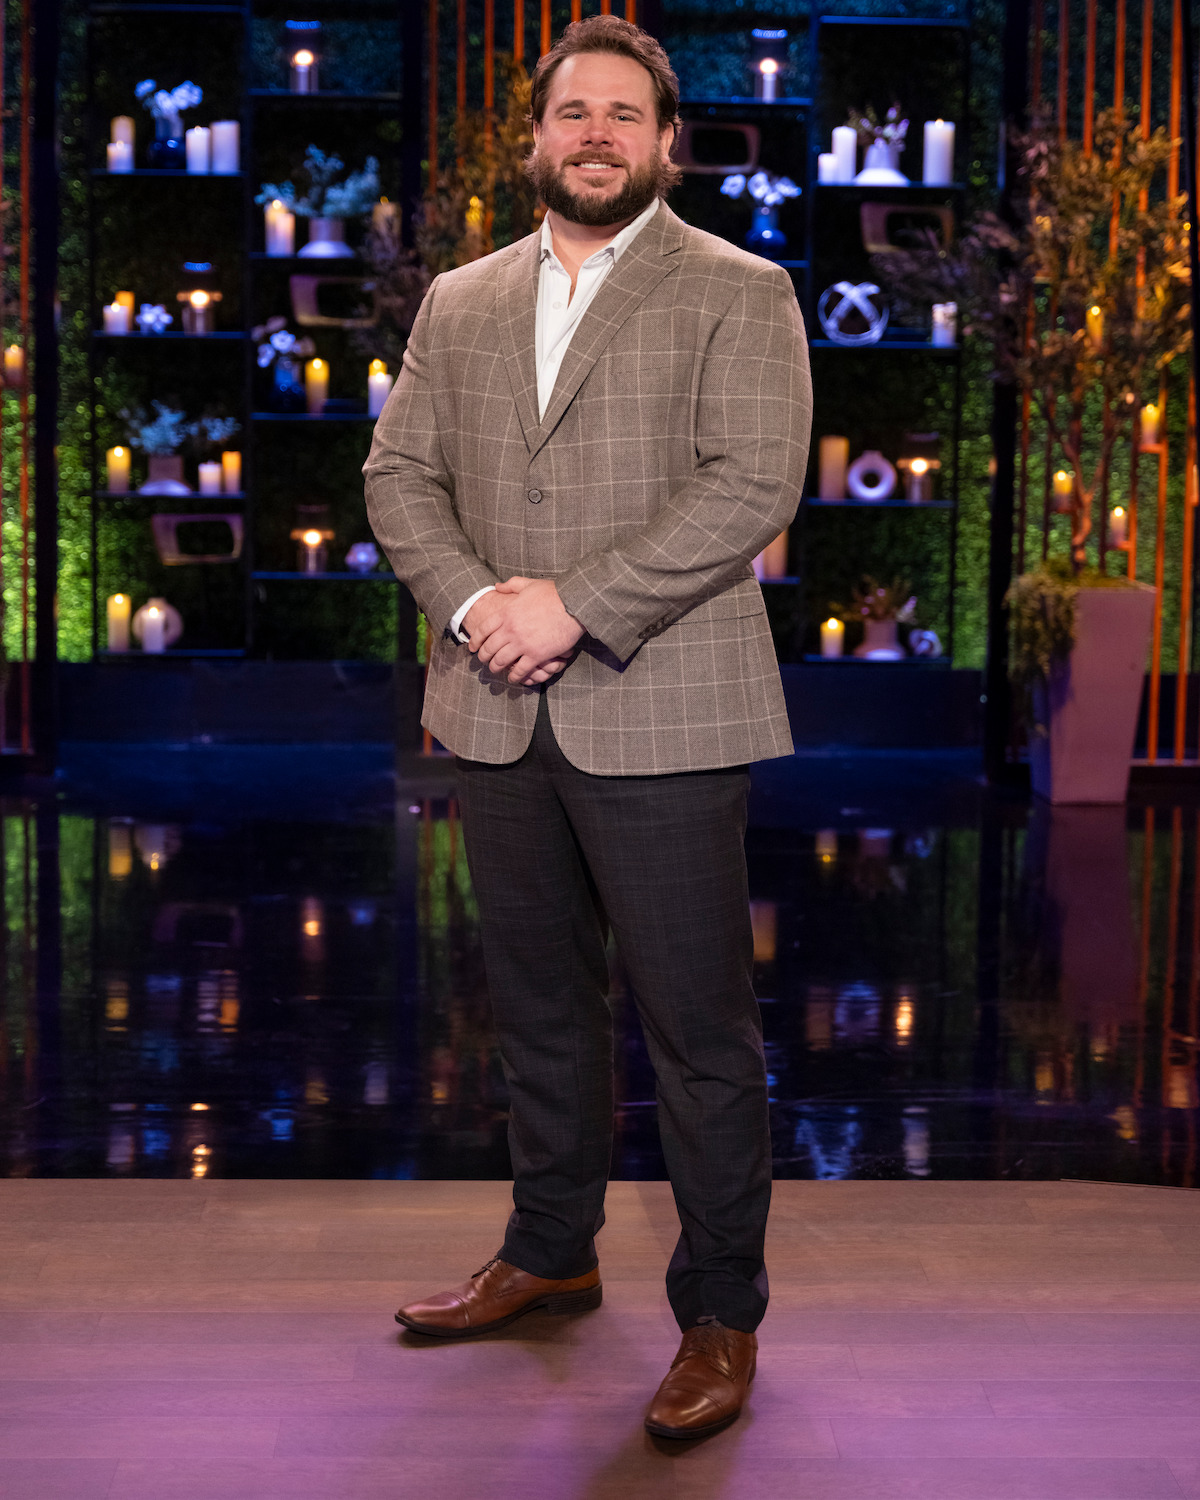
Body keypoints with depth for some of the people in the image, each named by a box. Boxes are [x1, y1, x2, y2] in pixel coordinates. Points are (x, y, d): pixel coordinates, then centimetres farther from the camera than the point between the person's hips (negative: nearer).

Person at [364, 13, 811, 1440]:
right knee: (538, 1005, 17)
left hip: (660, 719, -5)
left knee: (698, 1030, 0)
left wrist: (575, 603, -18)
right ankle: (549, 1254, 34)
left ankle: (719, 1317, 14)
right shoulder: (460, 301, 15)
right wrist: (471, 598, -10)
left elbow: (752, 485, -12)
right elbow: (399, 471, 10)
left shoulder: (738, 293, 0)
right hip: (498, 718, 5)